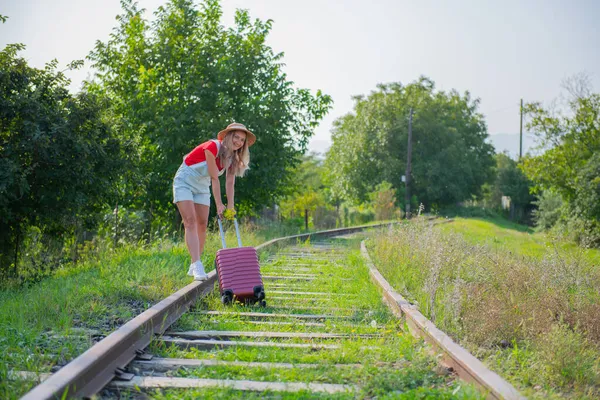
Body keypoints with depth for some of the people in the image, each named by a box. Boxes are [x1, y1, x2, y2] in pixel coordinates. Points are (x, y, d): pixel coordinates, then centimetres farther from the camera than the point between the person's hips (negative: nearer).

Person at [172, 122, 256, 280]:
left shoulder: (233, 157, -3)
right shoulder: (212, 147, -26)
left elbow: (230, 182, -3)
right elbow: (215, 178, -25)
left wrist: (230, 206, -8)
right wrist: (219, 204, -22)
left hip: (202, 186, 7)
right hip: (184, 182, -7)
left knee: (202, 224, 3)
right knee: (190, 221, -18)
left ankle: (194, 267, 11)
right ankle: (197, 265, -28)